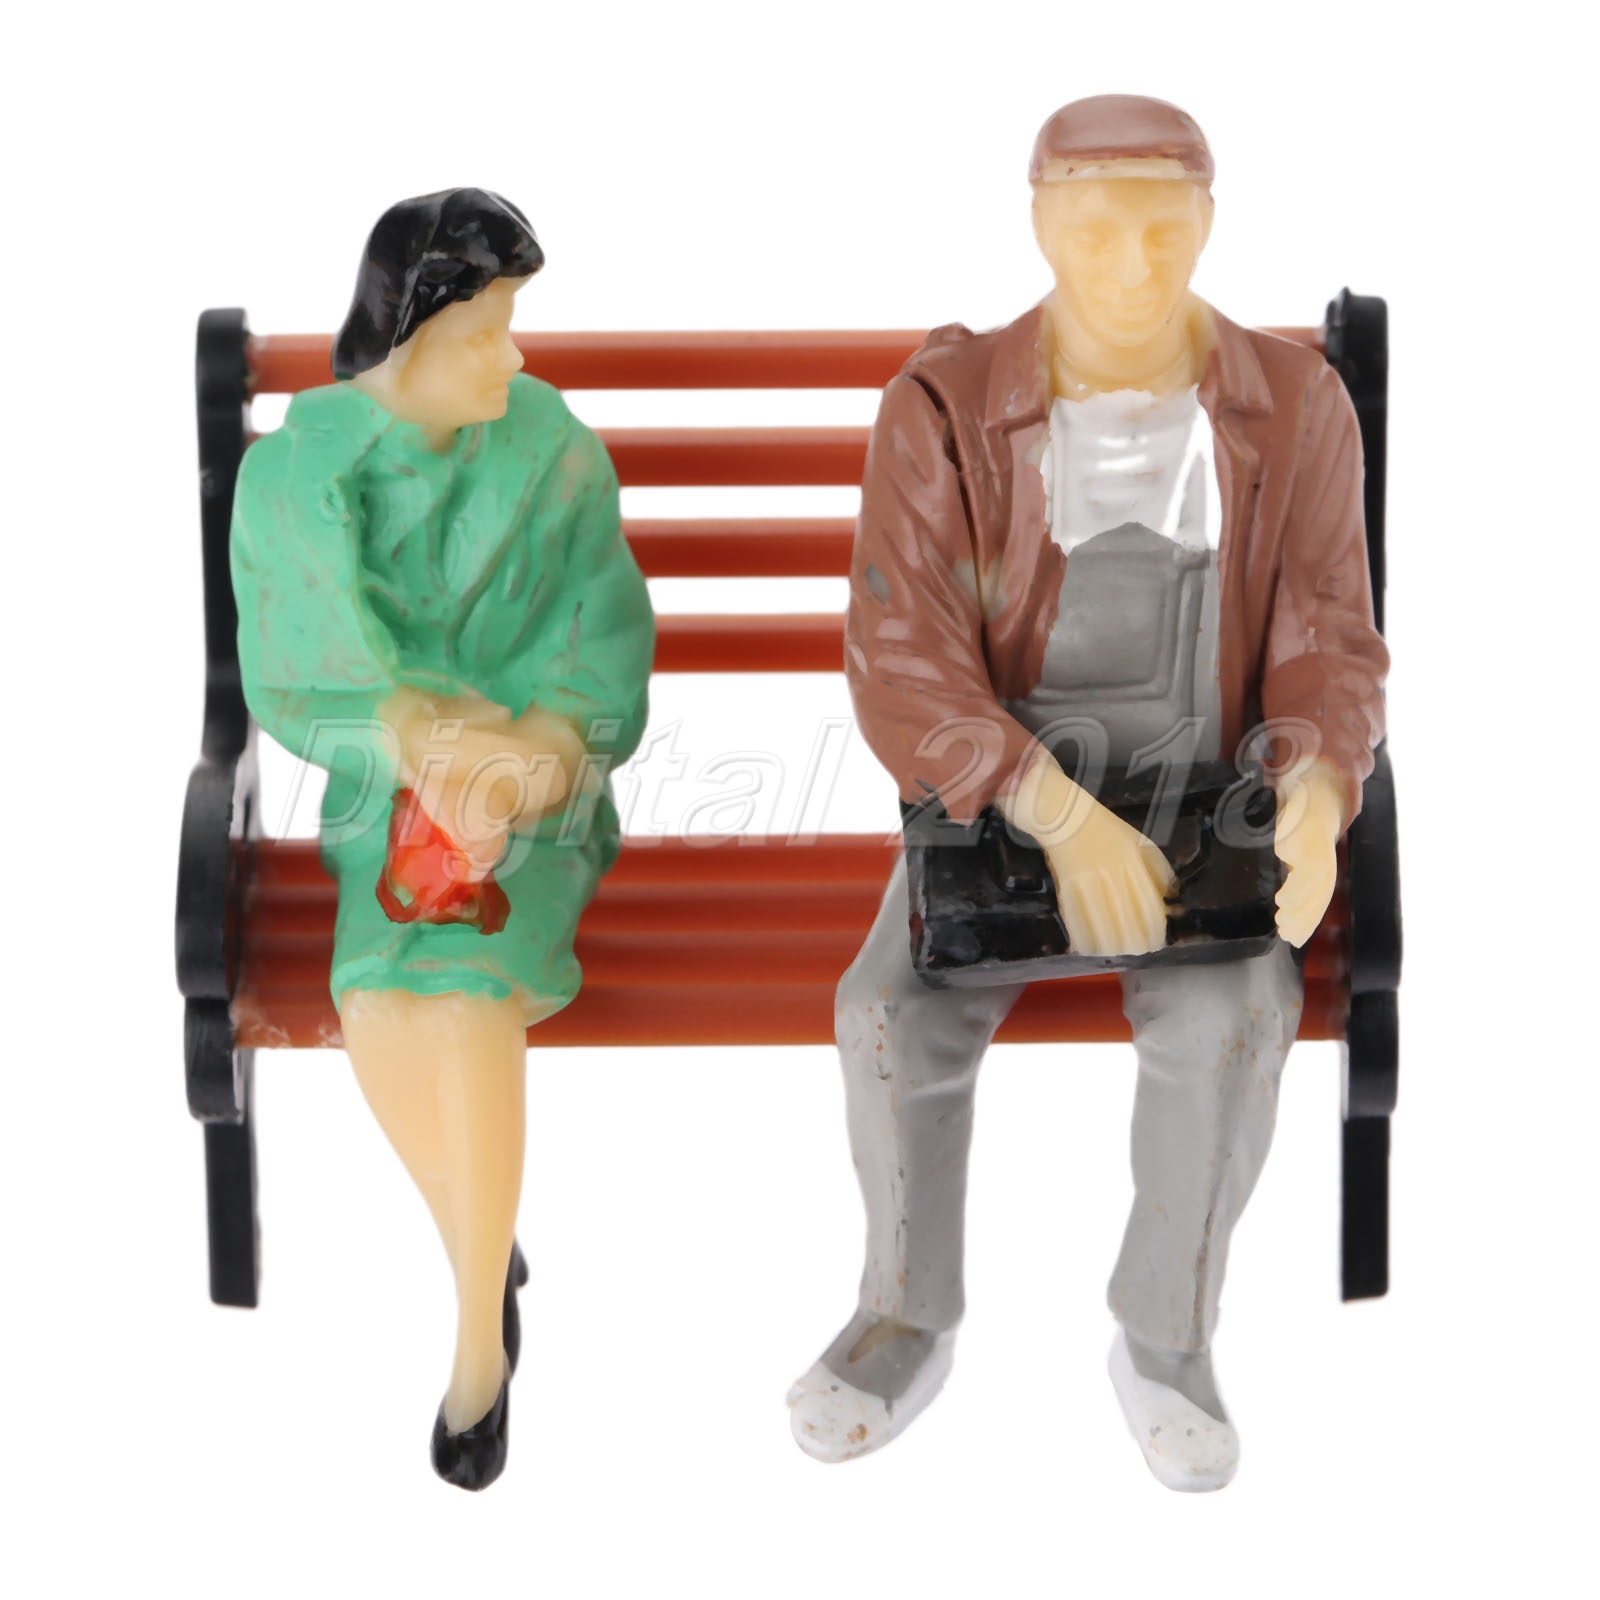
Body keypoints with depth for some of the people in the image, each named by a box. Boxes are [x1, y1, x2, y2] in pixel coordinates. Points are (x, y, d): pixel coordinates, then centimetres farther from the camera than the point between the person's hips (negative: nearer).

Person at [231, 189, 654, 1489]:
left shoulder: (552, 449, -5)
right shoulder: (292, 471, -5)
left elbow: (605, 639, -7)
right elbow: (288, 677, -7)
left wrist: (542, 739, -28)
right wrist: (417, 732, -24)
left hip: (523, 786, -1)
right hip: (363, 785, 1)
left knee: (465, 997, -29)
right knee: (376, 1008, -26)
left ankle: (482, 1332, -13)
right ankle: (485, 1258, 1)